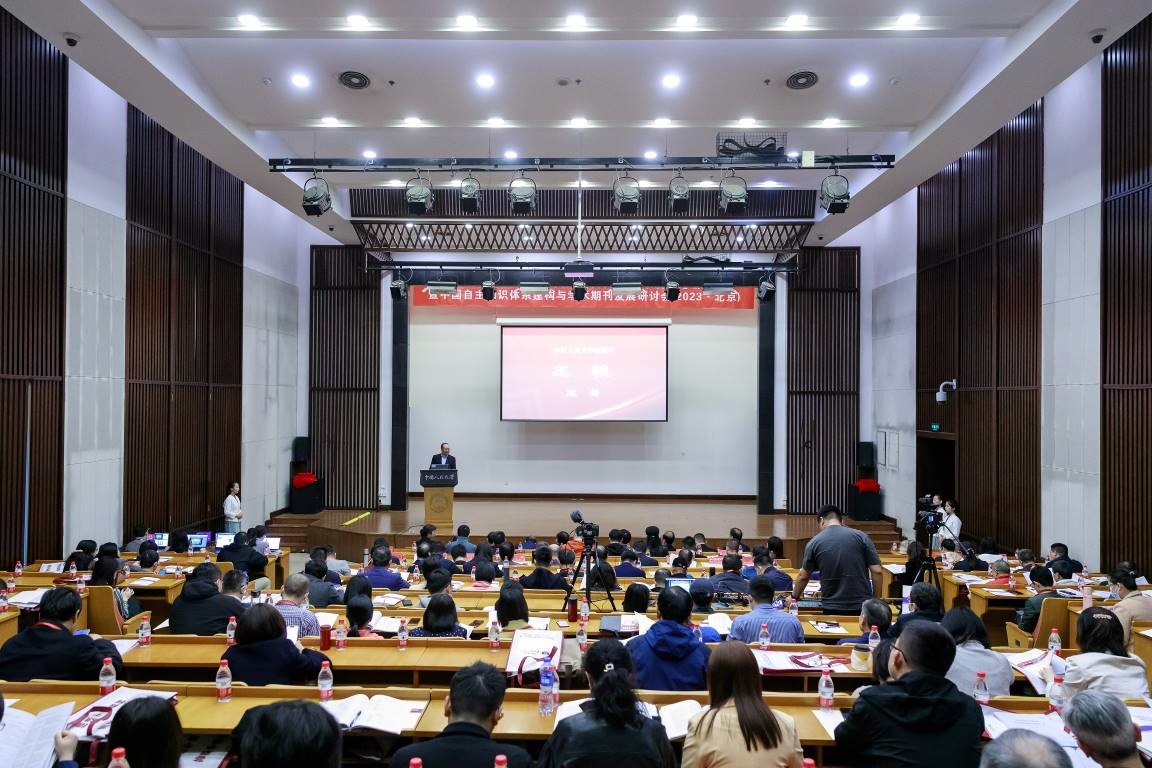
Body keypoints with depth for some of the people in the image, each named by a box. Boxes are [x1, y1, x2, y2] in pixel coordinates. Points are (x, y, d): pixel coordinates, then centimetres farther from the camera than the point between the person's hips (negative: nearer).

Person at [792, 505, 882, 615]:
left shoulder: (814, 542, 0)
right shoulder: (860, 536, -2)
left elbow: (803, 576, 9)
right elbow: (876, 571, -5)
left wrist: (794, 597, 25)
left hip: (832, 609, 0)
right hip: (863, 606, 0)